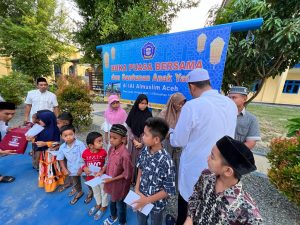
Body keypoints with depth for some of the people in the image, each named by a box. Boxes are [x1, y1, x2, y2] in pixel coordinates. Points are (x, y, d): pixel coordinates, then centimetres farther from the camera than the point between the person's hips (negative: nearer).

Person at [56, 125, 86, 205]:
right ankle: (79, 192, 58)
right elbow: (61, 159, 2)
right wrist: (64, 169, -2)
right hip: (72, 170, 5)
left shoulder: (80, 144, -26)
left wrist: (82, 168, -20)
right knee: (75, 184, 29)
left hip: (82, 168, -4)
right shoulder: (62, 147, -11)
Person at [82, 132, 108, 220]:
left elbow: (107, 164, -14)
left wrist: (102, 171, -28)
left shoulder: (103, 152, -26)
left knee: (103, 192, 20)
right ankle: (98, 204, 56)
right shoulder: (85, 153, -19)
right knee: (95, 191, 29)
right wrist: (84, 168, -20)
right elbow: (83, 163, -1)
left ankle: (104, 206, 47)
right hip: (91, 177, 3)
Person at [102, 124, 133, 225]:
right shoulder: (112, 148, -13)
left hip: (120, 184, -6)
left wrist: (112, 179, -21)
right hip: (111, 182, 7)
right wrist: (102, 171, -8)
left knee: (120, 205, 22)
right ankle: (113, 216, 63)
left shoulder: (124, 154, -35)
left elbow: (127, 174, -24)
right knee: (112, 201, 32)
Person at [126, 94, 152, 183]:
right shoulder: (133, 113, -3)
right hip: (133, 140, 2)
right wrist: (134, 140, -7)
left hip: (144, 141, -1)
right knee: (132, 159, 10)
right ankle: (131, 179, 30)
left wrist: (142, 142, -10)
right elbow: (129, 128, 0)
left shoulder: (149, 114, -6)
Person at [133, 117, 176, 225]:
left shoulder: (166, 162, -34)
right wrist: (137, 189, -6)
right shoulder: (145, 150, -17)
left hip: (156, 203, -4)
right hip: (141, 197, 4)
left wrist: (147, 200, -19)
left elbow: (169, 190, -23)